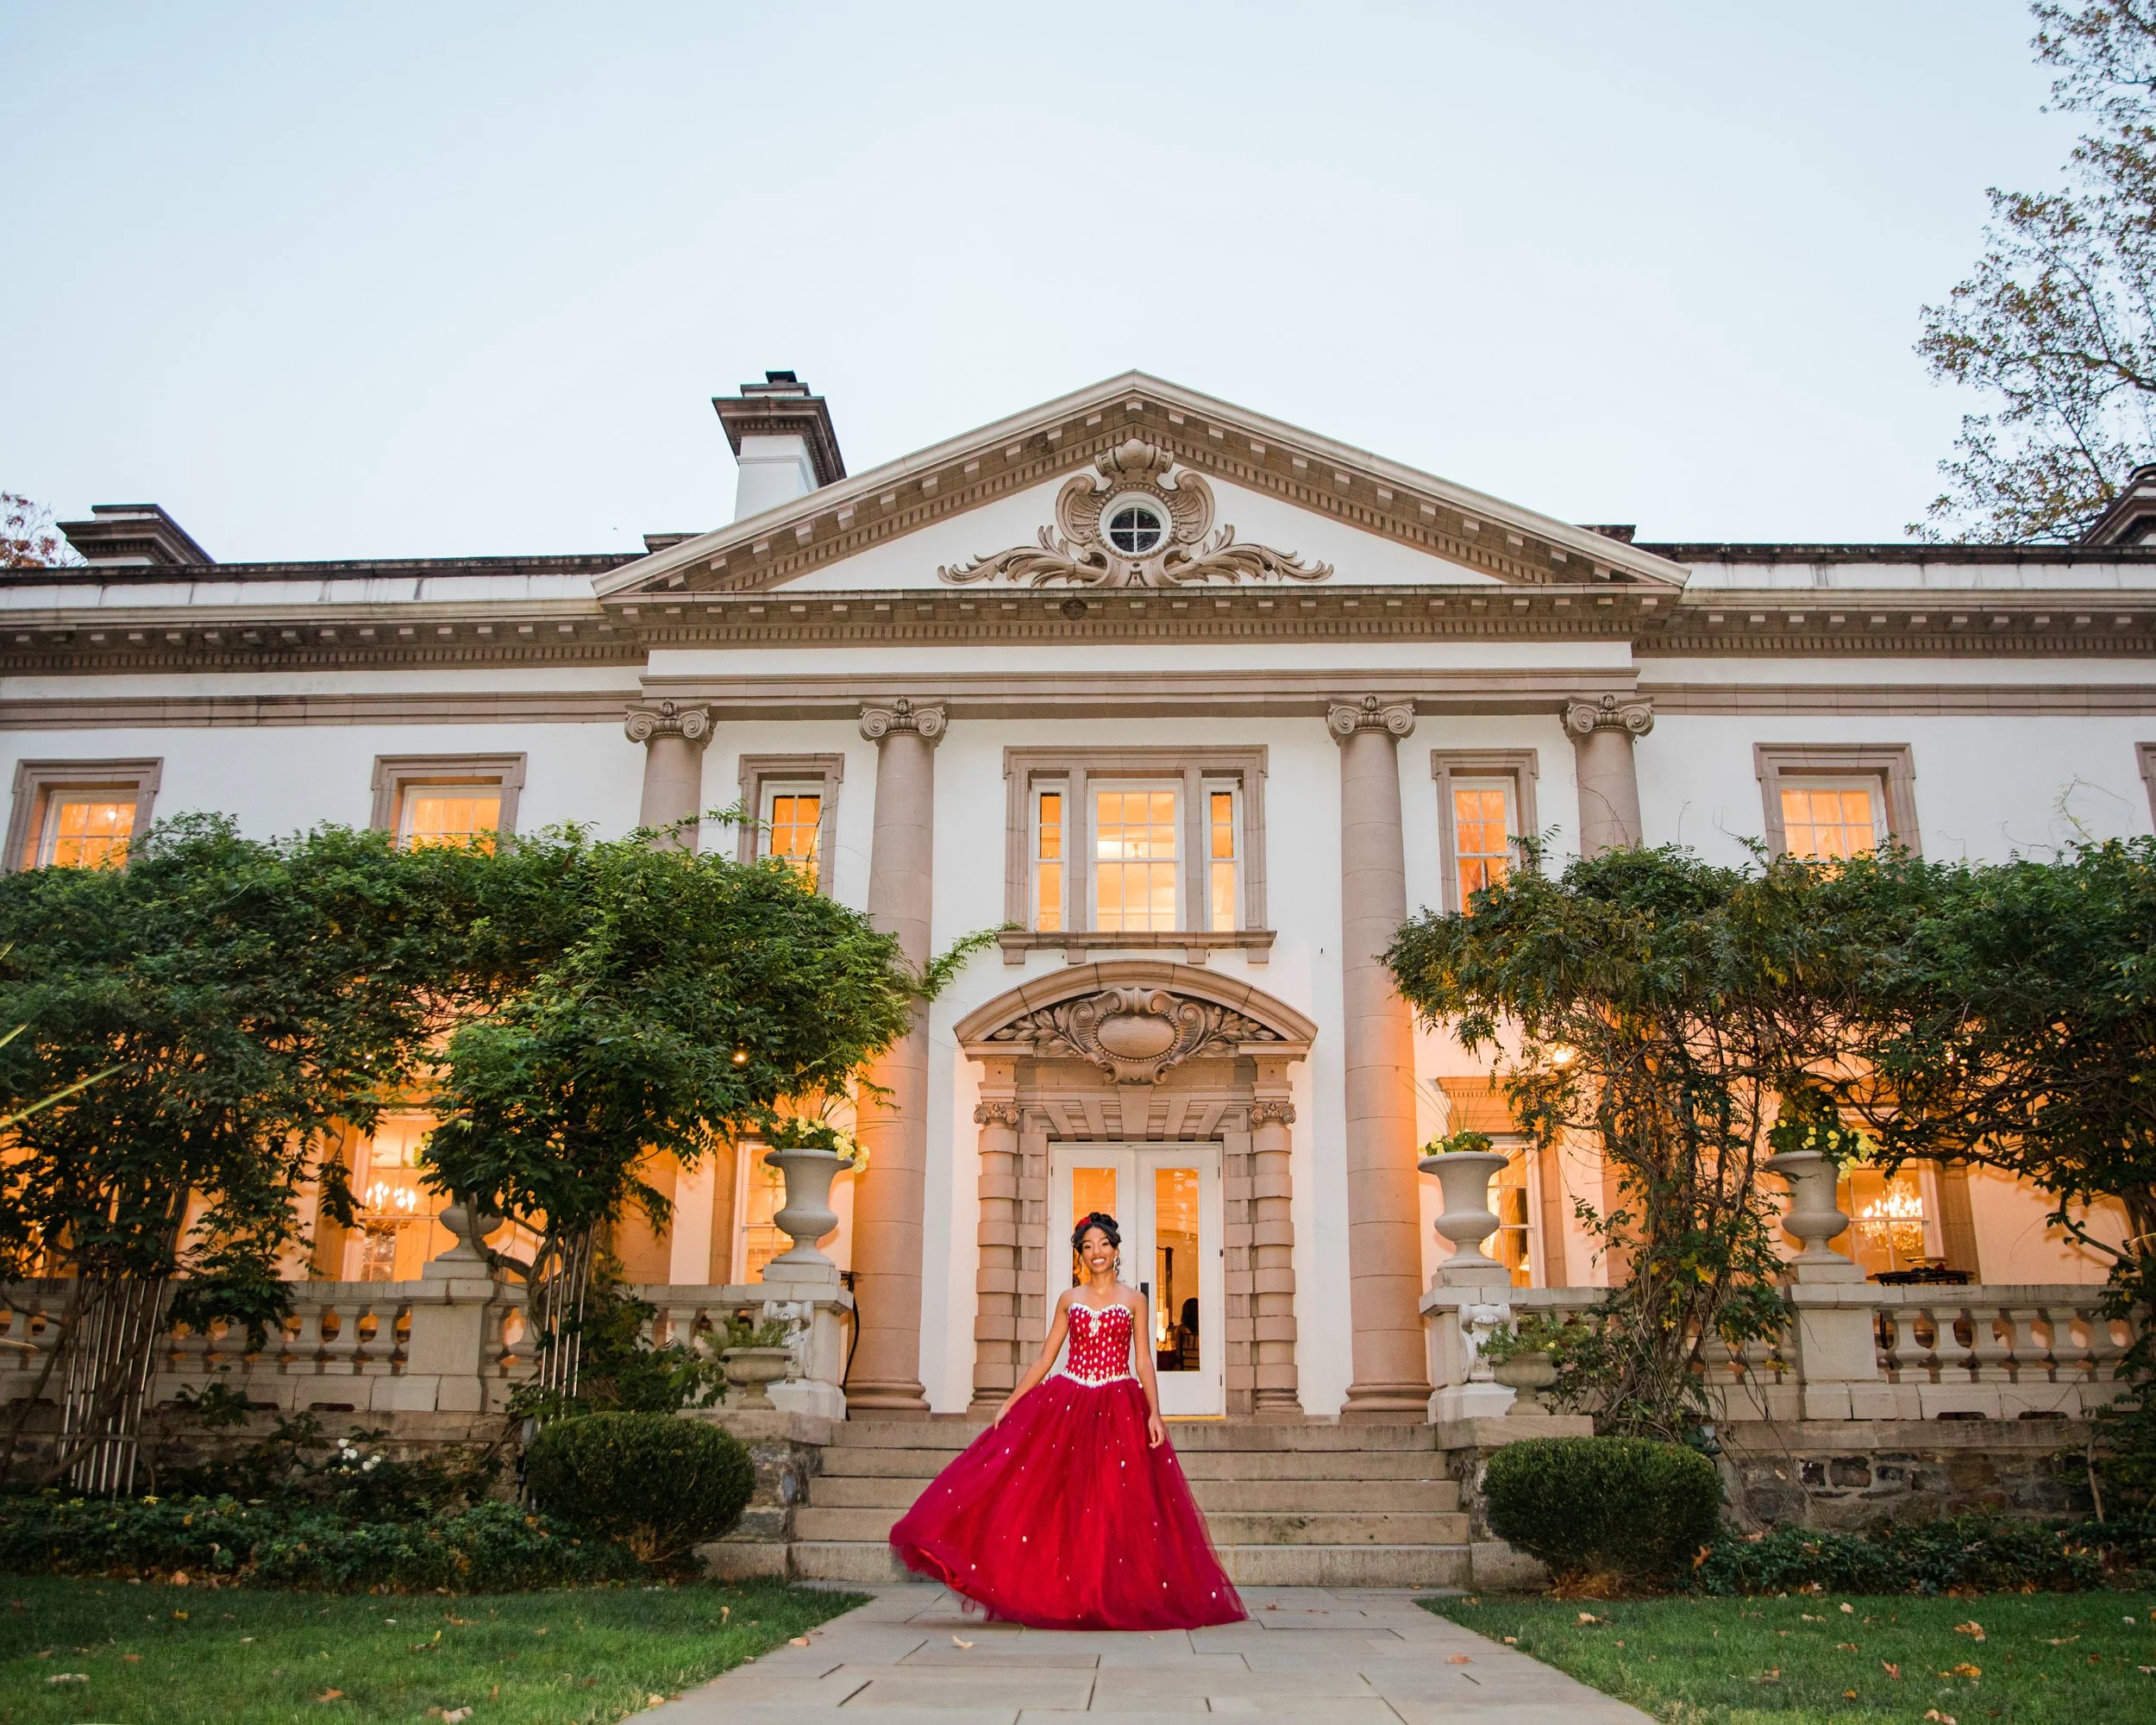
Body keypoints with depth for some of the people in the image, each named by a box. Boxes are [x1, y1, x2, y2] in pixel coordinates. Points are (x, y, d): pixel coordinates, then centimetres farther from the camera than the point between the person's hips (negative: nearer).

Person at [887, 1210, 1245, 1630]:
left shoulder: (1134, 1300, 7)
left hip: (1120, 1411, -2)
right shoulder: (1068, 1300, 11)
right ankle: (1065, 1596, 4)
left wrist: (1154, 1412, -9)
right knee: (1064, 1505, -4)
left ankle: (1114, 1598, 5)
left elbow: (1144, 1362, 3)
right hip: (1068, 1406, 2)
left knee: (1119, 1507, -4)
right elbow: (1045, 1358, 11)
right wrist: (1010, 1403, 4)